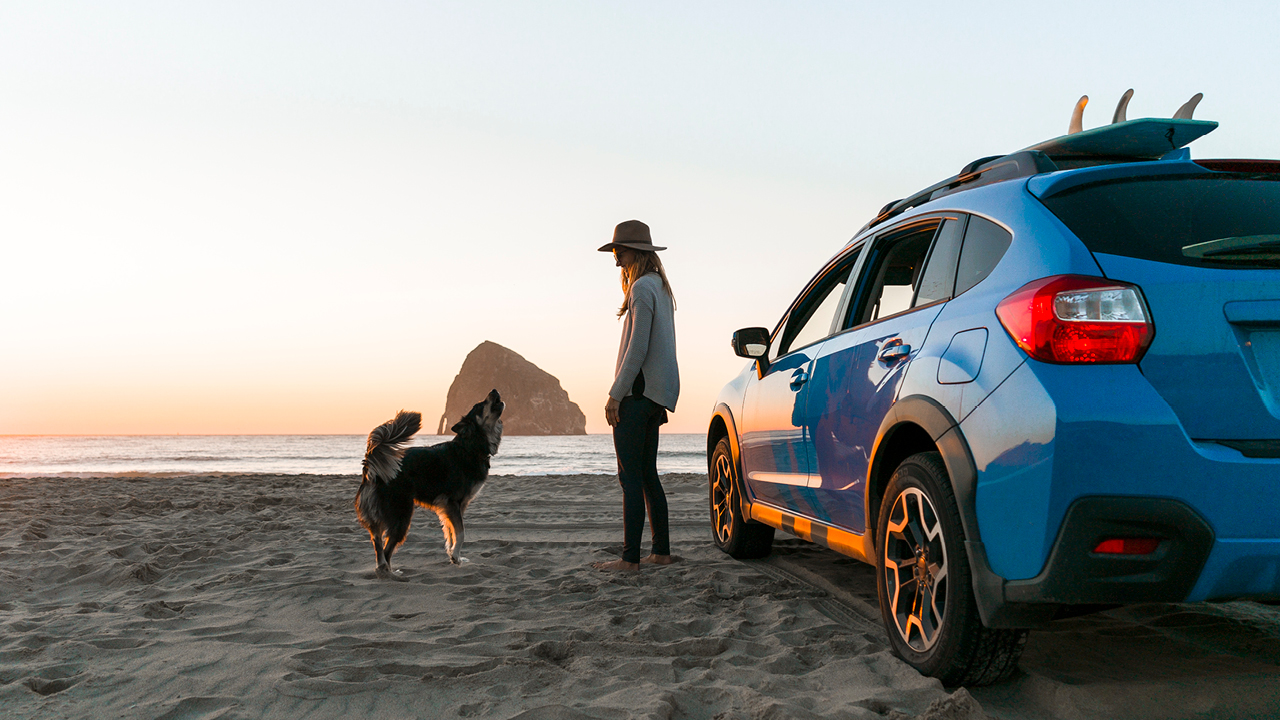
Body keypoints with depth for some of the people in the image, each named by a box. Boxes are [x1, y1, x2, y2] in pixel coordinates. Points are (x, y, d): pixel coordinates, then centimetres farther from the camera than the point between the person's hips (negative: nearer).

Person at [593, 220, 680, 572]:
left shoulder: (642, 288, -12)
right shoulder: (661, 287, 18)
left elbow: (638, 348, -19)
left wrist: (615, 394, -17)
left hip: (637, 394, -10)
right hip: (657, 395, 10)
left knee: (631, 477, -8)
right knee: (647, 474, 13)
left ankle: (630, 558, -7)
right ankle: (661, 552, 15)